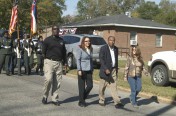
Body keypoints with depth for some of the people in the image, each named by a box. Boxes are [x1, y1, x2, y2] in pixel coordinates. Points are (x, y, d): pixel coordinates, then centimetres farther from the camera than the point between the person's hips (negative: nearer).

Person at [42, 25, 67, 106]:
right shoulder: (47, 40, 3)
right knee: (48, 79, -16)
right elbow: (43, 51, 3)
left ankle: (55, 99, 12)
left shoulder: (61, 41, 17)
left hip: (59, 63, 4)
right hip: (49, 62, -4)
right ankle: (45, 96, 6)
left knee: (57, 82, 3)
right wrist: (47, 58, -2)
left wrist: (65, 62, 14)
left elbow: (64, 52, 20)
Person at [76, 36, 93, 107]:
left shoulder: (90, 50, 12)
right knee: (82, 86, 1)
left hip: (89, 70, 6)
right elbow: (78, 60, -8)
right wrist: (79, 70, -14)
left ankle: (83, 98, 23)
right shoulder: (80, 49, -5)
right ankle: (81, 102, 14)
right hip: (82, 70, -5)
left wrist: (92, 69, 15)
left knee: (90, 85, 2)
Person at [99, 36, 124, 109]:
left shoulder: (116, 49, 9)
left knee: (114, 87, -1)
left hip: (113, 70, 4)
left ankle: (117, 102, -4)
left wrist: (116, 69, 15)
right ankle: (101, 100, 28)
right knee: (102, 87, 10)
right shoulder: (103, 48, -9)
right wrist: (105, 69, -24)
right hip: (106, 70, -4)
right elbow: (101, 59, -15)